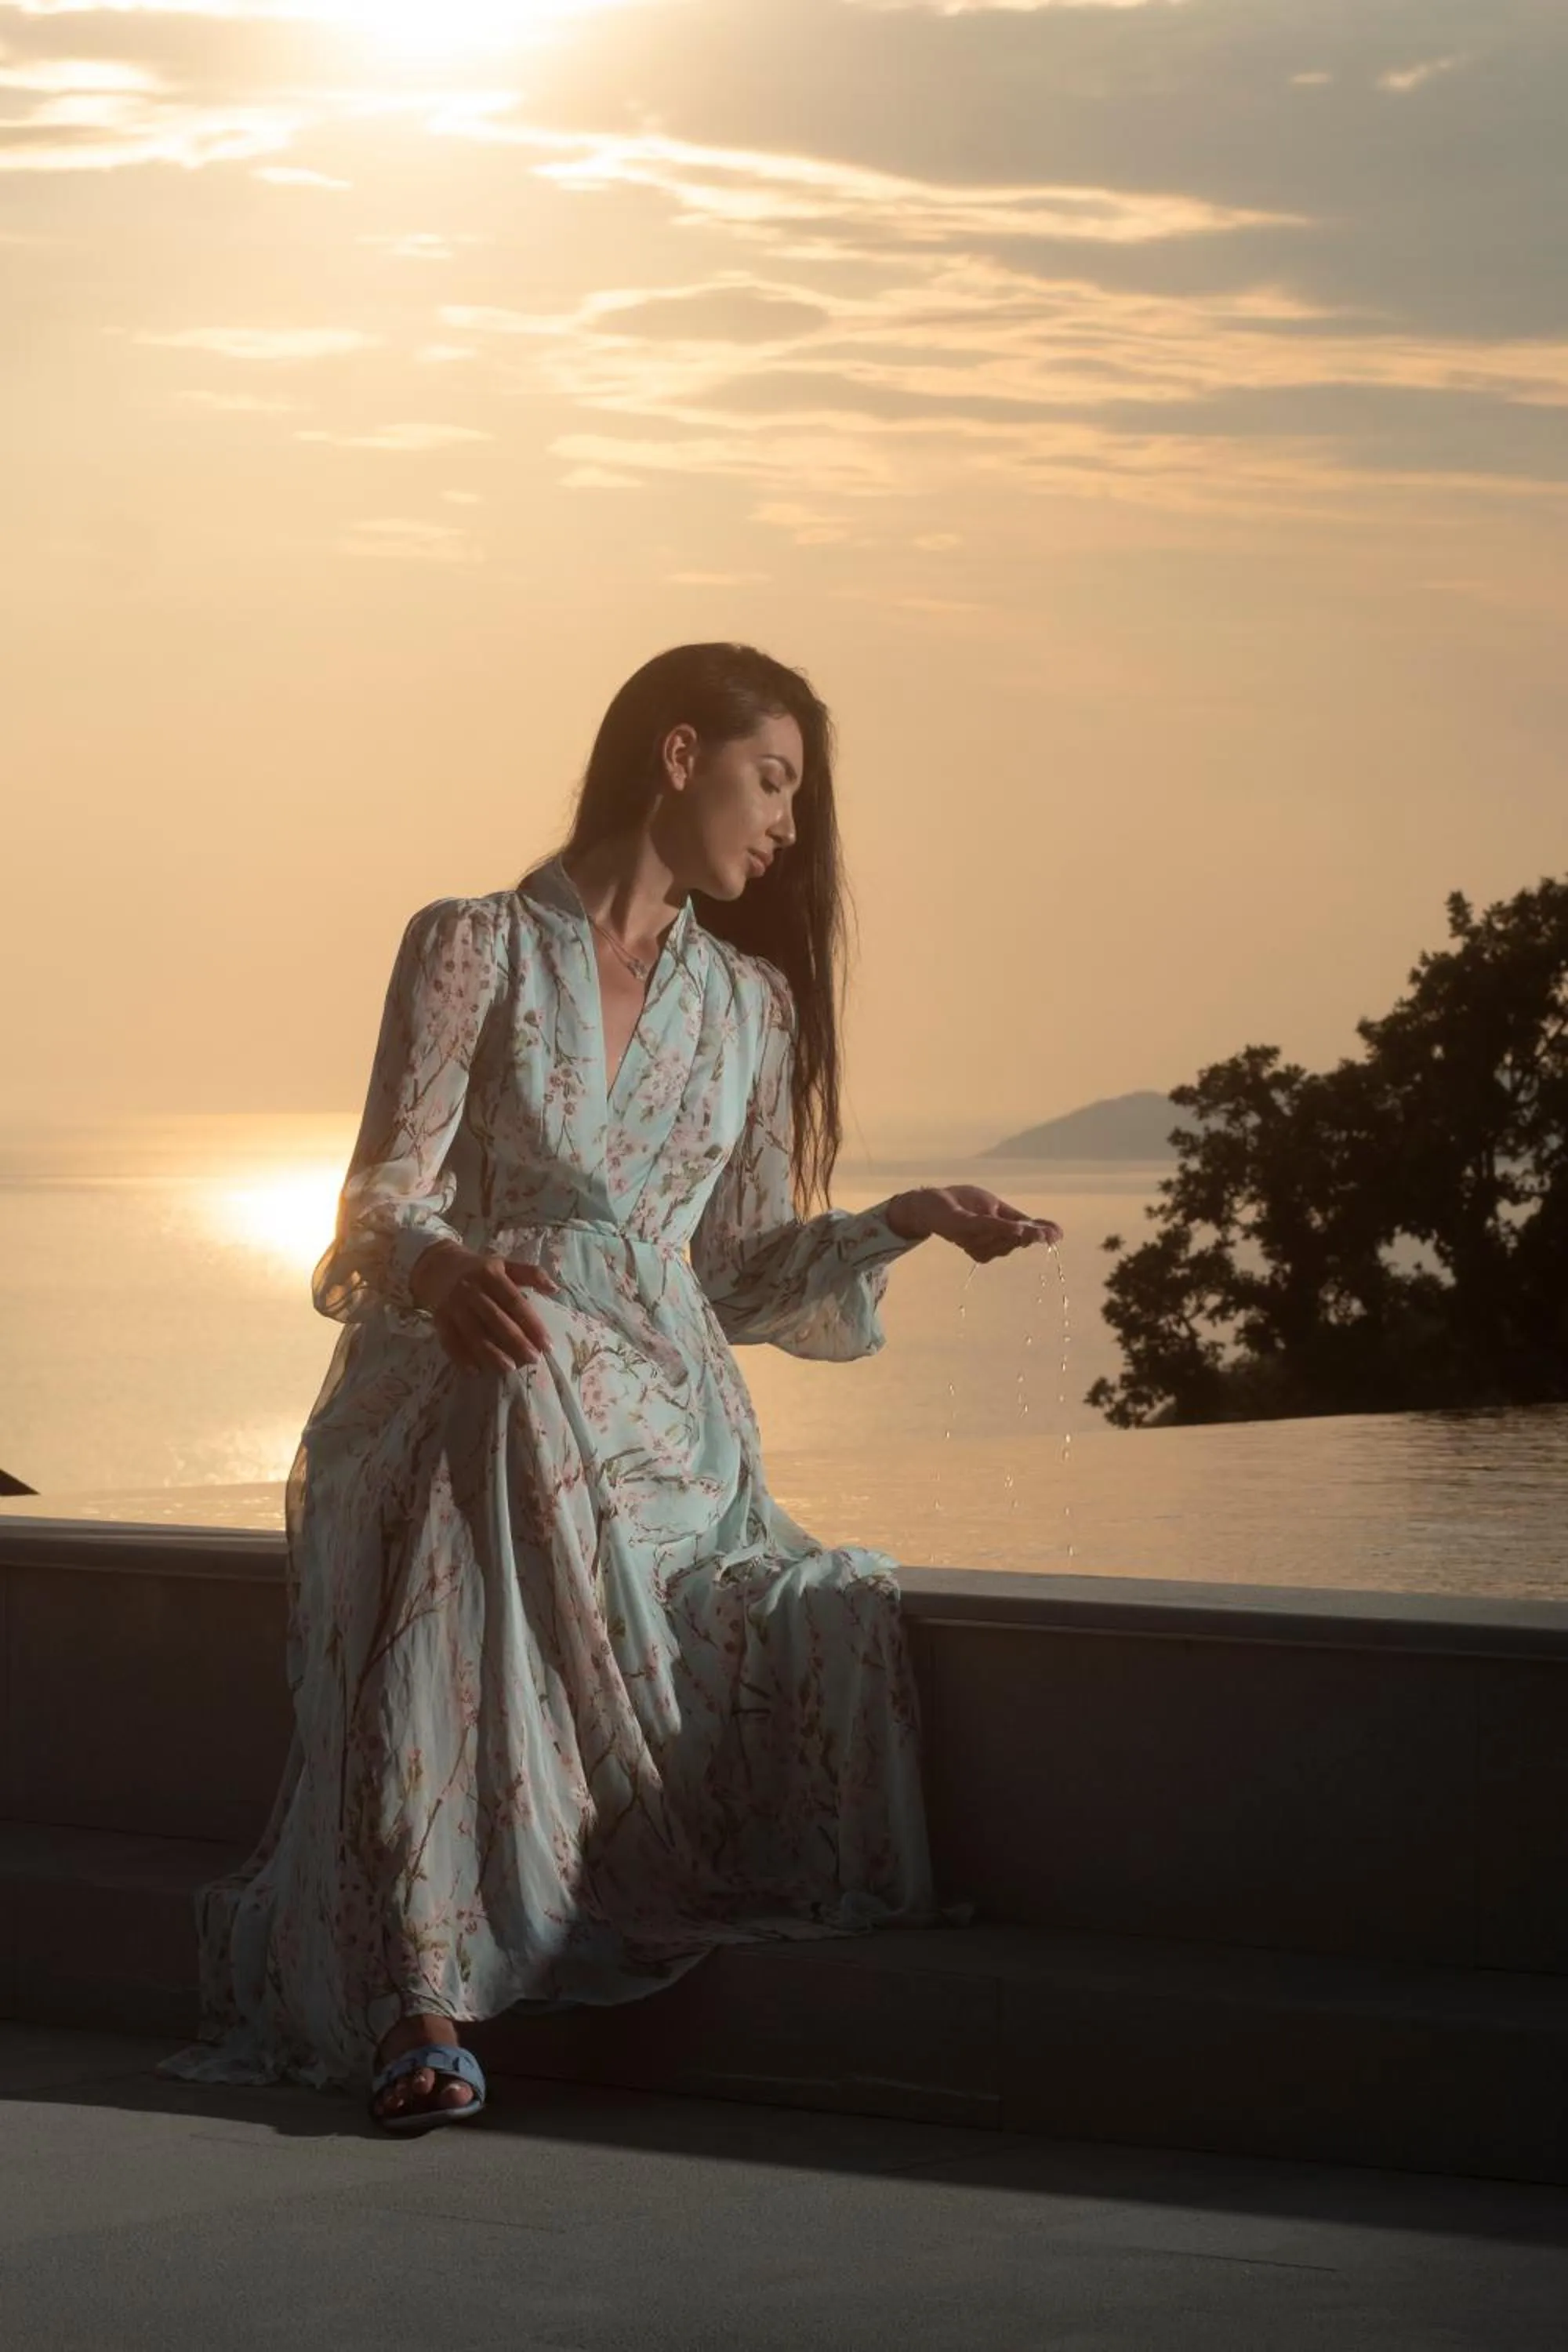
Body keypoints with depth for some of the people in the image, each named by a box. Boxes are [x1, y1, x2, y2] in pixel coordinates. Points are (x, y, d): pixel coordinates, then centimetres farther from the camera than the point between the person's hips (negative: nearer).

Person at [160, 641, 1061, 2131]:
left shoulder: (752, 1004, 20)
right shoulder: (472, 949, 5)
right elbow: (384, 1199, -5)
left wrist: (901, 1224, 7)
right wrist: (441, 1267, -28)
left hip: (661, 1423, 4)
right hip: (475, 1386, -4)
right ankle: (425, 1996, -45)